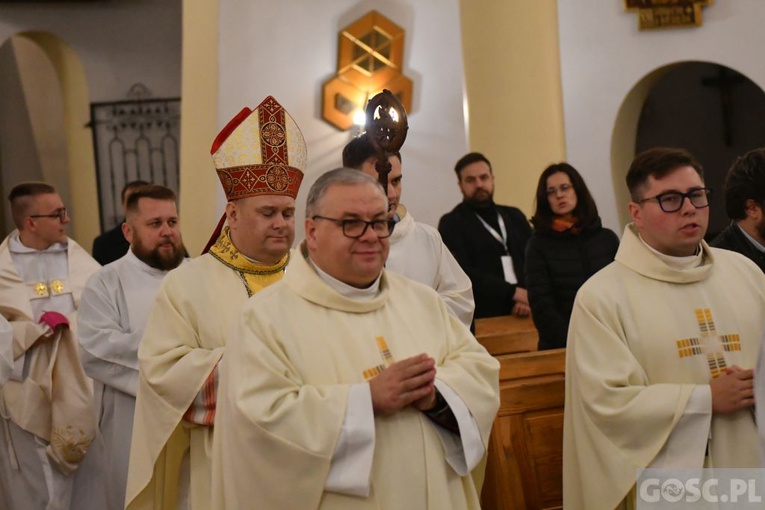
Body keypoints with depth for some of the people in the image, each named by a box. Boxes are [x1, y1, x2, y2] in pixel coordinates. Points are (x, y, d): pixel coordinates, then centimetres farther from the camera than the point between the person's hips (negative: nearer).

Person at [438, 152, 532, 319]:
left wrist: (529, 298, -9)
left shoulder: (515, 217, 17)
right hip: (482, 317, -4)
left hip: (522, 313, 4)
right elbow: (462, 273, -10)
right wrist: (513, 292, -14)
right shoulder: (451, 224, 2)